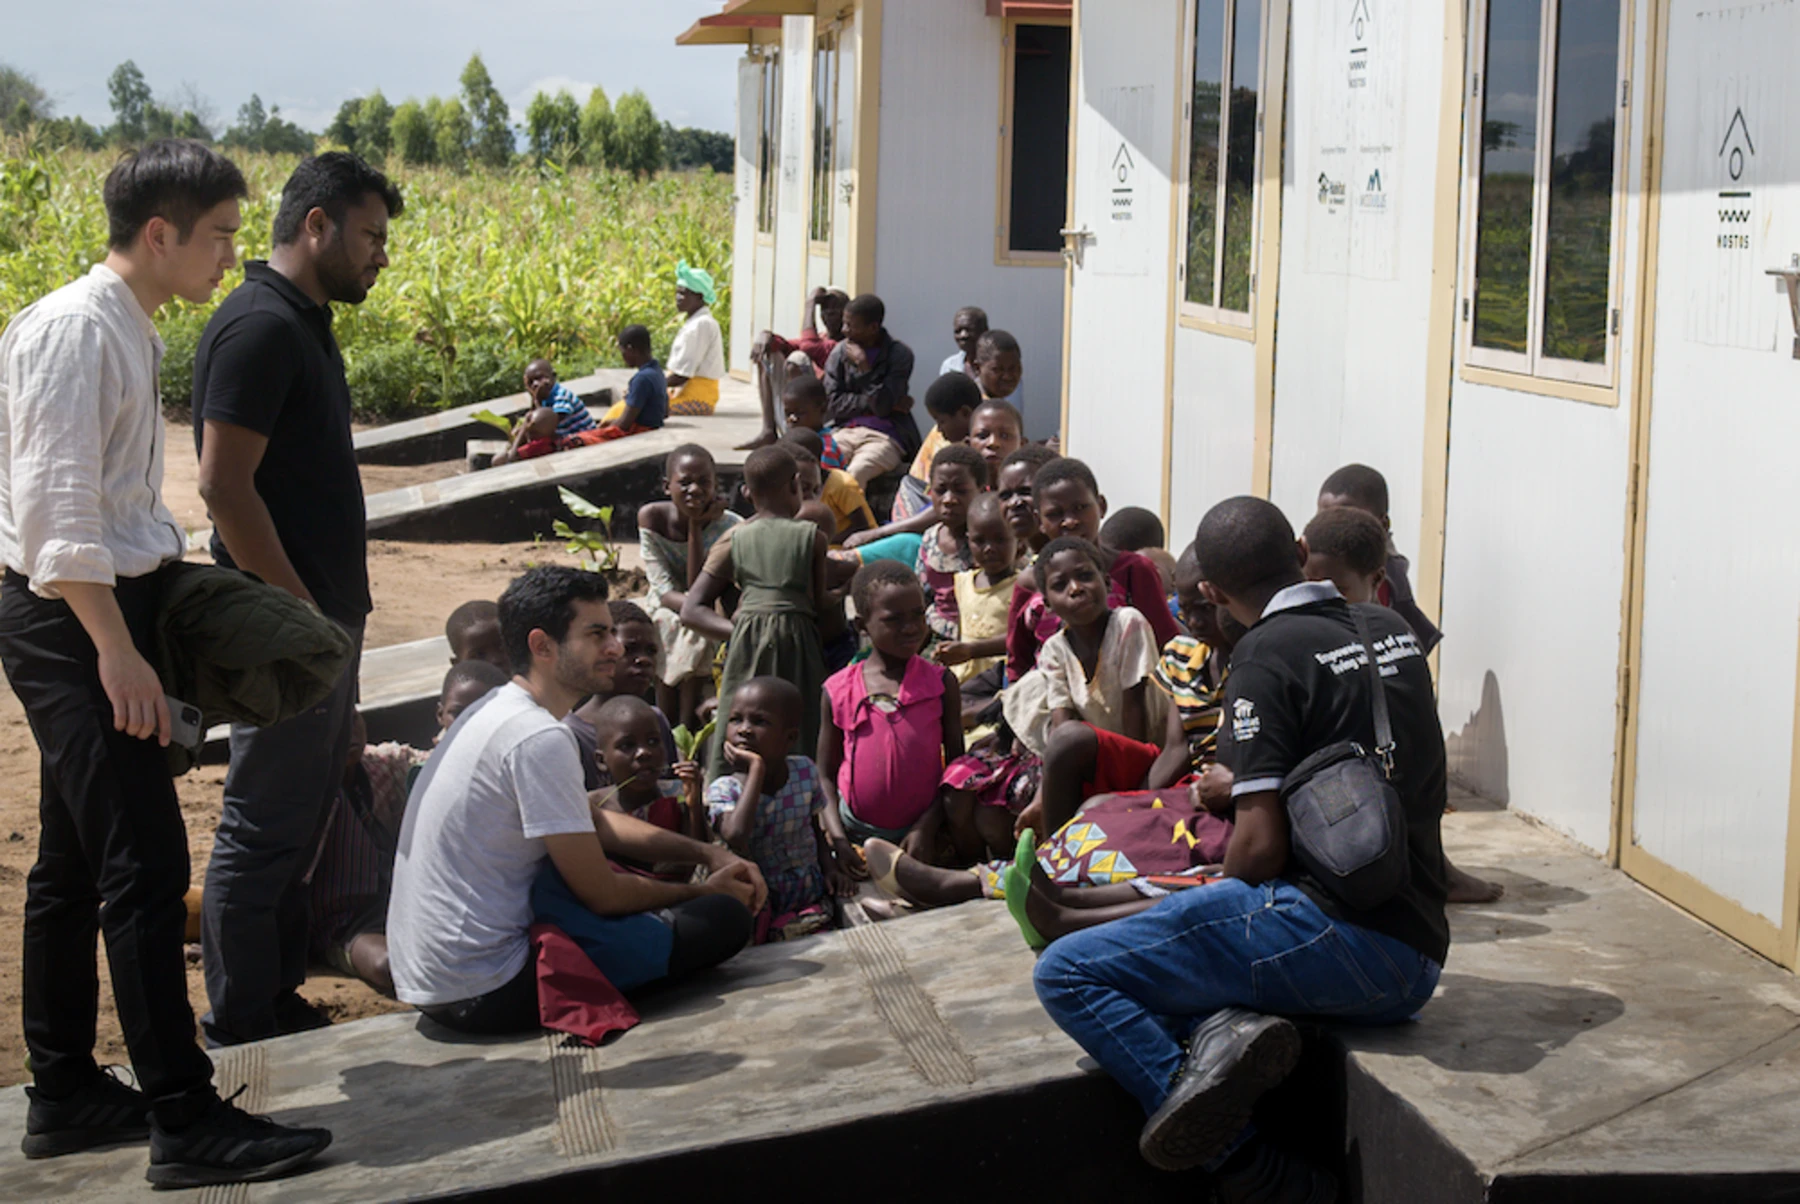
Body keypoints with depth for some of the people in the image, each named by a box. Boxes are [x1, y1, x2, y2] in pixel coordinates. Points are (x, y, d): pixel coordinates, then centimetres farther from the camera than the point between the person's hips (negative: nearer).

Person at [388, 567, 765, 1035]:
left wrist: (709, 854, 12)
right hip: (484, 992, -10)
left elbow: (598, 822, 22)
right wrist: (703, 891, 3)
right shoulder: (539, 738, -19)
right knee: (726, 918, -10)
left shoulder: (497, 710, 11)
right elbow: (602, 894, -14)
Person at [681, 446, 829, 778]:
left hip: (747, 643, 1)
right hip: (799, 641, -1)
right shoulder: (813, 538, 6)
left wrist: (736, 632, 2)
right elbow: (818, 602, 4)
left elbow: (692, 610, 8)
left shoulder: (732, 541, 11)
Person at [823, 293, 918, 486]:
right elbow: (832, 403, 1)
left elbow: (882, 406, -11)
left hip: (885, 436, -4)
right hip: (846, 431, 4)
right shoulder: (841, 352, 7)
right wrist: (872, 402, -7)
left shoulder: (899, 354, -4)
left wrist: (863, 366, -13)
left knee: (855, 473, -34)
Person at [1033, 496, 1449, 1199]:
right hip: (1416, 956, 9)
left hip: (1337, 931, -9)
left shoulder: (1268, 654, -9)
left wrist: (1220, 899, 7)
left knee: (1067, 972, -8)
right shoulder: (1393, 630, 15)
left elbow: (1260, 848, -15)